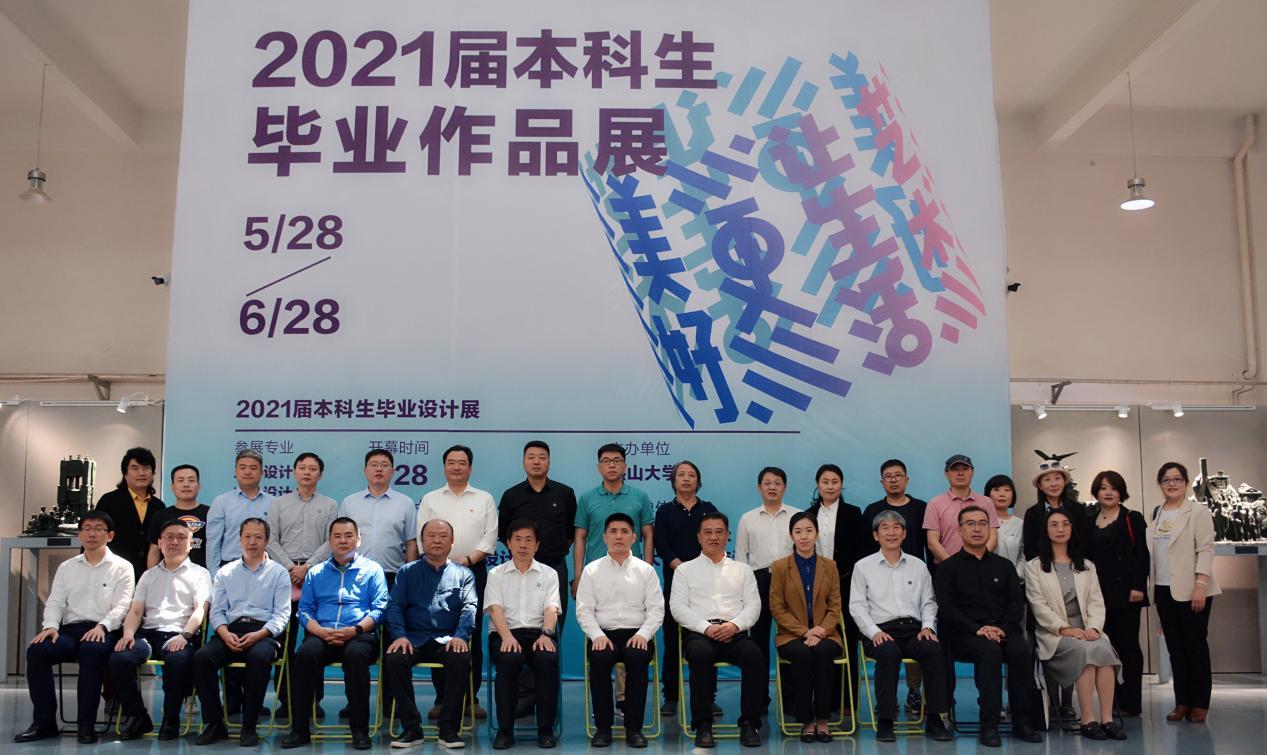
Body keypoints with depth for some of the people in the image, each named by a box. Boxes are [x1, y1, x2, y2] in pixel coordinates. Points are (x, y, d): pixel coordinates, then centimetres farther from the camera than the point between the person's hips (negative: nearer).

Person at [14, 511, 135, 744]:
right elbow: (55, 602, 13)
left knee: (92, 649, -38)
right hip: (70, 630, 4)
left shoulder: (122, 567, 8)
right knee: (36, 649, -27)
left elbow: (121, 606, -3)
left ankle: (86, 724, -29)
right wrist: (50, 625, -8)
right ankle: (44, 722, -17)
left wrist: (102, 626, -21)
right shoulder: (66, 567, 21)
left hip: (104, 632, -4)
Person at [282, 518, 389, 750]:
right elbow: (305, 610, 14)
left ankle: (360, 729, -26)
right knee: (305, 654, -32)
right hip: (322, 635, 2)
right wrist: (321, 631, -7)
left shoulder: (372, 569, 15)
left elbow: (379, 609, 5)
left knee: (355, 654, -37)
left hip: (359, 635, -2)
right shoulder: (316, 572, 23)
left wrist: (355, 630, -13)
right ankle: (300, 729, -22)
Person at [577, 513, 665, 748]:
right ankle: (603, 727, -18)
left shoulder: (646, 570, 13)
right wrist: (597, 635, -12)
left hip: (637, 635, 0)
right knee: (599, 659, -33)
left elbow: (656, 609, 6)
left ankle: (634, 728, -22)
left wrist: (643, 634, -11)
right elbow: (584, 610, 6)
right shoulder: (592, 570, 13)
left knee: (637, 658, -34)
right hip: (604, 634, 0)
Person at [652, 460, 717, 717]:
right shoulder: (665, 512, 10)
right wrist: (683, 568, -15)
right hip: (675, 583, -1)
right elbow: (662, 546, -2)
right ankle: (670, 698, 8)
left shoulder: (709, 510, 12)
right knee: (672, 641, 0)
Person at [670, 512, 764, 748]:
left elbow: (753, 605, 11)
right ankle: (703, 725, -27)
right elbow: (678, 607, 4)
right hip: (699, 632, -1)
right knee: (701, 654, -37)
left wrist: (734, 625, -10)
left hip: (735, 633, 2)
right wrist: (707, 627, -12)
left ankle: (749, 724, -22)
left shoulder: (743, 570, 22)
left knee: (756, 656, -32)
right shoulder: (685, 570, 16)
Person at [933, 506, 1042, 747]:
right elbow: (946, 608, -2)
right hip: (963, 634, -3)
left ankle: (1021, 722, -20)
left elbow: (1017, 602, 10)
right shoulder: (948, 568, 9)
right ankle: (989, 725, -31)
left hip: (1003, 631, 3)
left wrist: (1003, 628, -10)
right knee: (990, 650, -35)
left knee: (1022, 651, -29)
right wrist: (978, 629, -17)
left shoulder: (1004, 565, 21)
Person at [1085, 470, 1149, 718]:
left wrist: (1138, 587, -13)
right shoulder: (1088, 521, 13)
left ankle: (1131, 703, 4)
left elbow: (1141, 555, -5)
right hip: (1097, 593, 4)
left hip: (1125, 592, -4)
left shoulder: (1133, 519, 2)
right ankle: (1113, 702, 12)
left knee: (1128, 645, 0)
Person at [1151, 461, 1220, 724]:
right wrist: (1153, 589, 11)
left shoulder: (1198, 512, -3)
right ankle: (1182, 702, 12)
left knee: (1195, 645, 0)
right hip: (1164, 590, 5)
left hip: (1191, 590, -5)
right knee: (1175, 647, 6)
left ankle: (1200, 703, 8)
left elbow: (1205, 550, -9)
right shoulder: (1157, 514, 13)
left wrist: (1200, 585, -18)